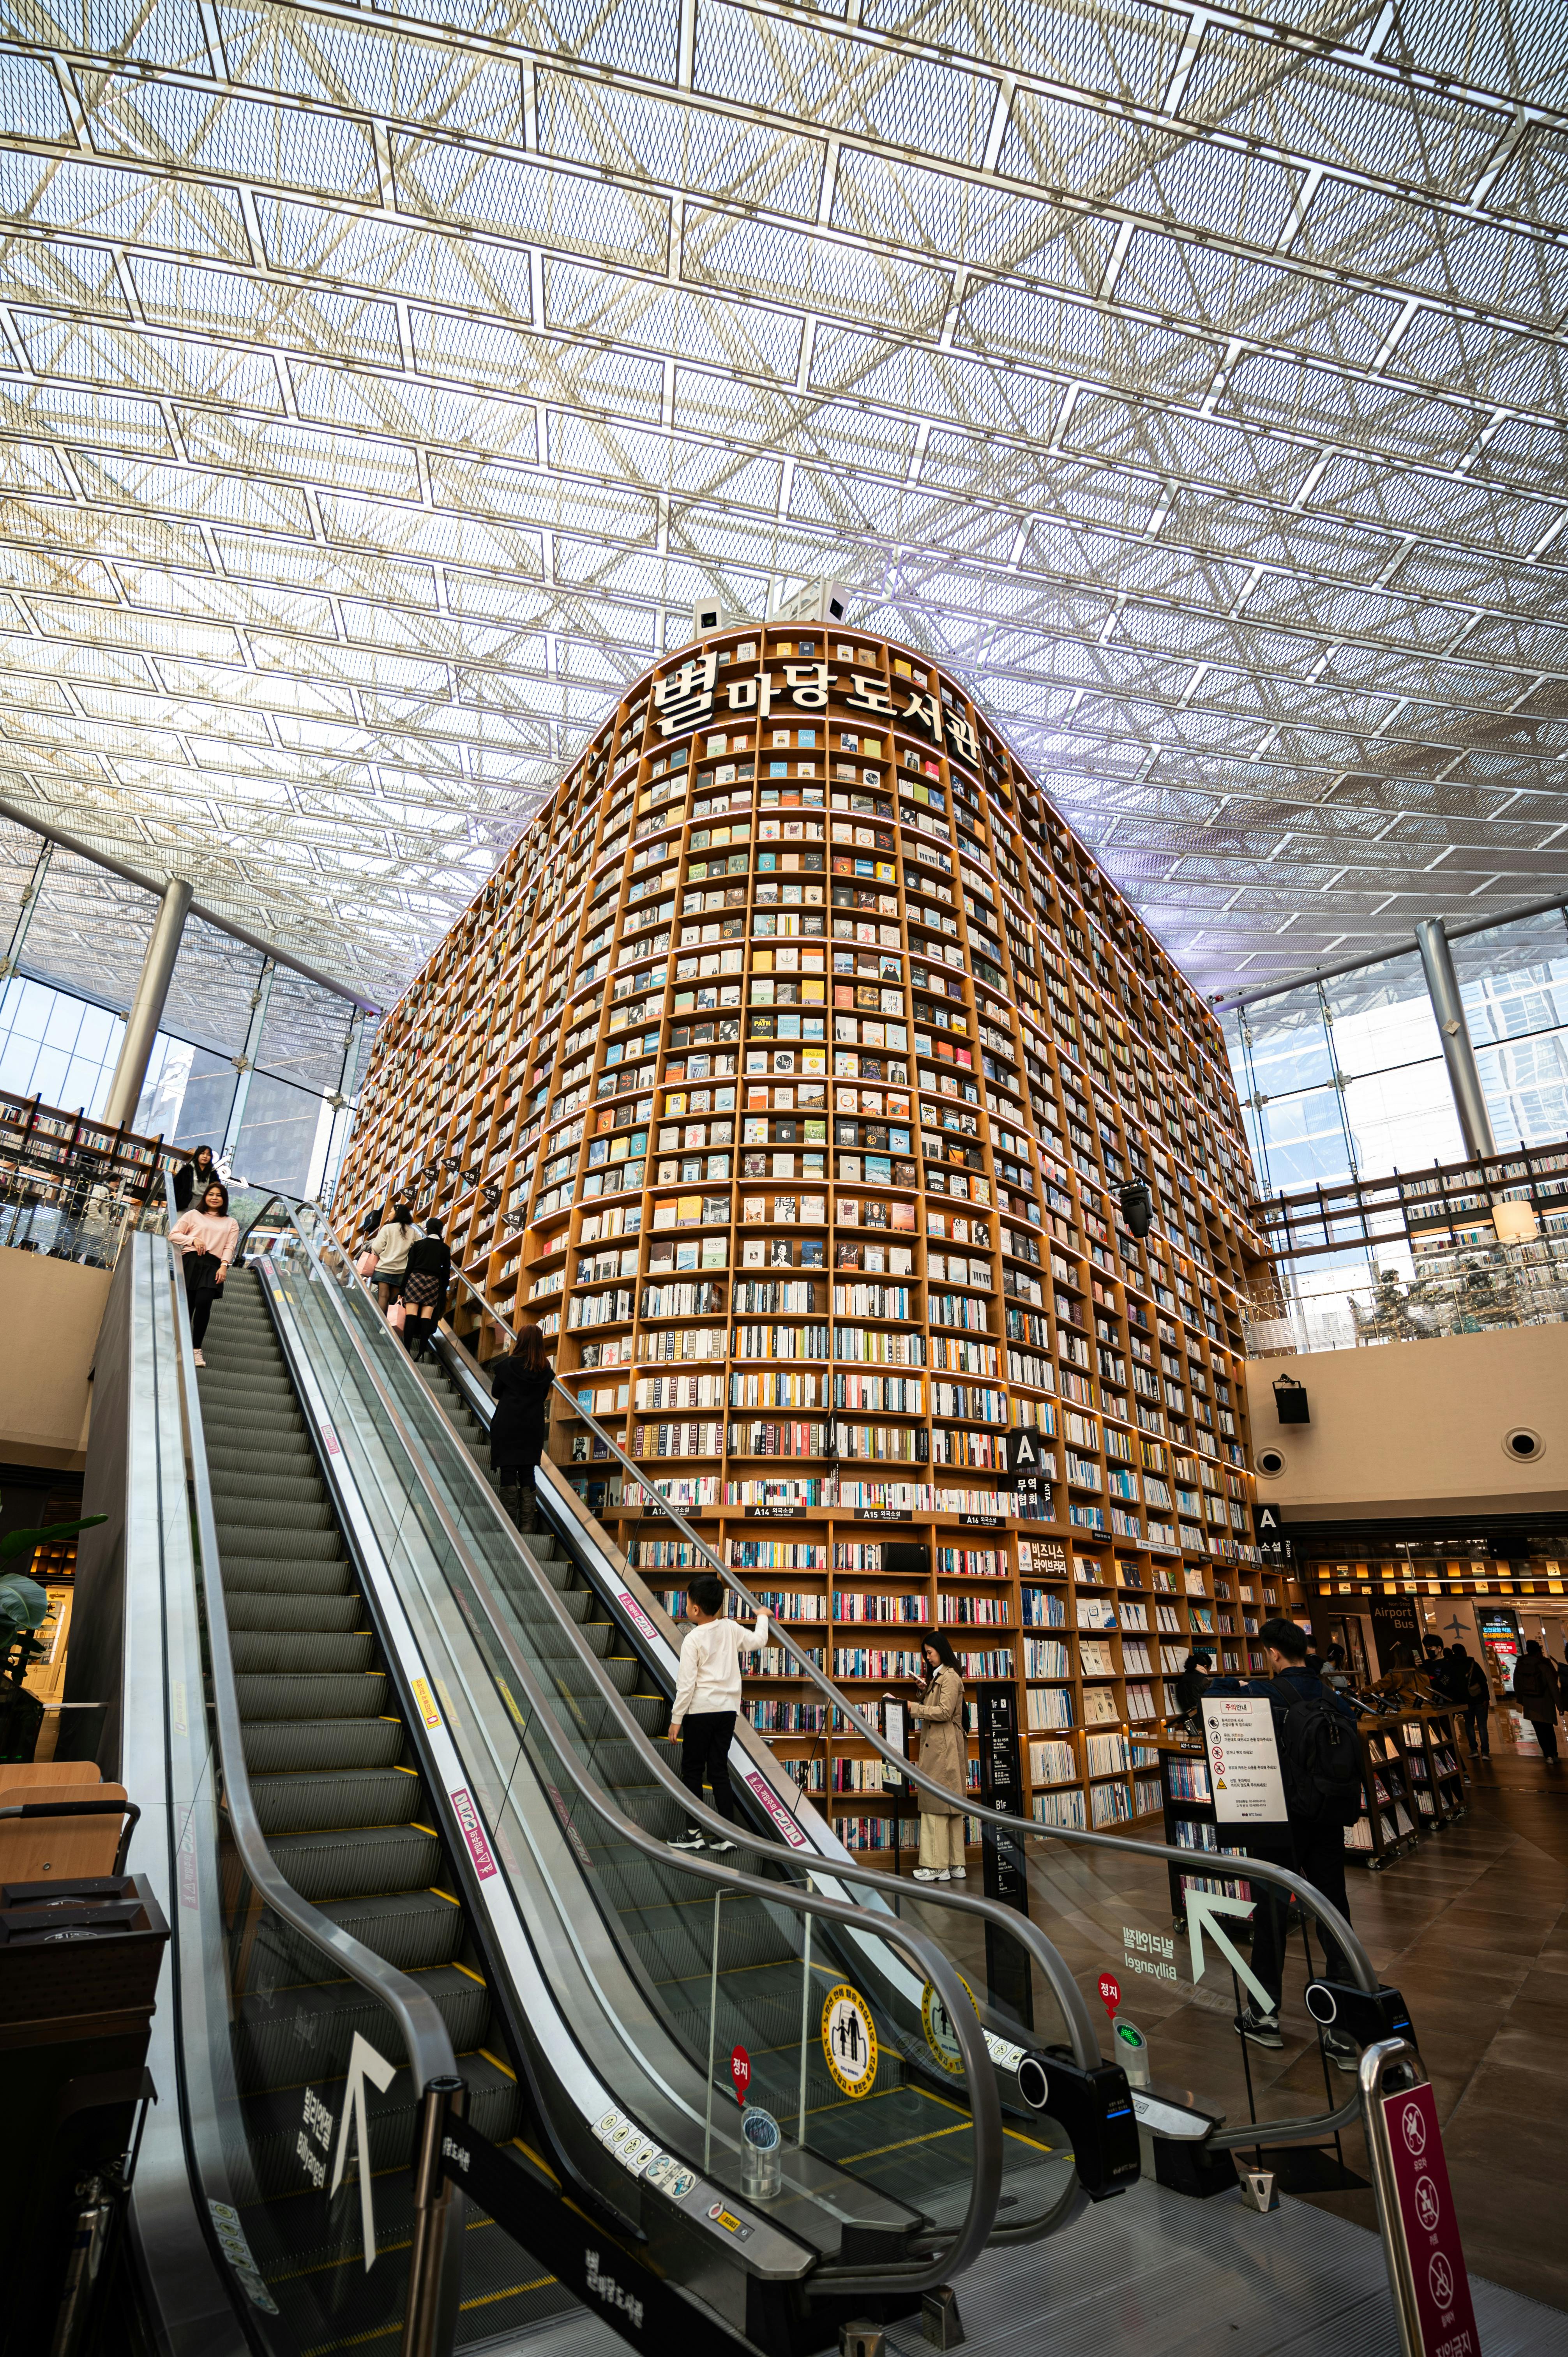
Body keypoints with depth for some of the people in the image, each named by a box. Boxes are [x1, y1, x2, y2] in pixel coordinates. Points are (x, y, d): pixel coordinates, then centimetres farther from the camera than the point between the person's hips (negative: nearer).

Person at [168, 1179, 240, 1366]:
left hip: (213, 1266, 0)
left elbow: (230, 1247, 8)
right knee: (186, 1306, -3)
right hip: (191, 1261, 0)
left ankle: (197, 1349, -13)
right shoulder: (193, 1215, 17)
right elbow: (173, 1235, 11)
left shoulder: (231, 1223, 19)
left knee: (203, 1303, -18)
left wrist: (224, 1266, -8)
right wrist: (193, 1240, -5)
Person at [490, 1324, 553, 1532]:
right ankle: (527, 1523, 4)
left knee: (508, 1470, 2)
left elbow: (495, 1392, 4)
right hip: (533, 1426, 3)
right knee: (527, 1472, 7)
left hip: (507, 1424, -3)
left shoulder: (508, 1364, -9)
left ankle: (510, 1522, 1)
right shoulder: (545, 1369, 1)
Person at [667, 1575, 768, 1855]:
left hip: (701, 1711, -5)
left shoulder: (693, 1639, -14)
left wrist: (676, 1718, -6)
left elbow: (686, 1683, -14)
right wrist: (762, 1618, 38)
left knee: (692, 1770, 8)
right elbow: (757, 1641, 20)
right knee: (719, 1770, 11)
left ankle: (695, 1833, 12)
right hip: (728, 1708, 6)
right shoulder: (731, 1629, 1)